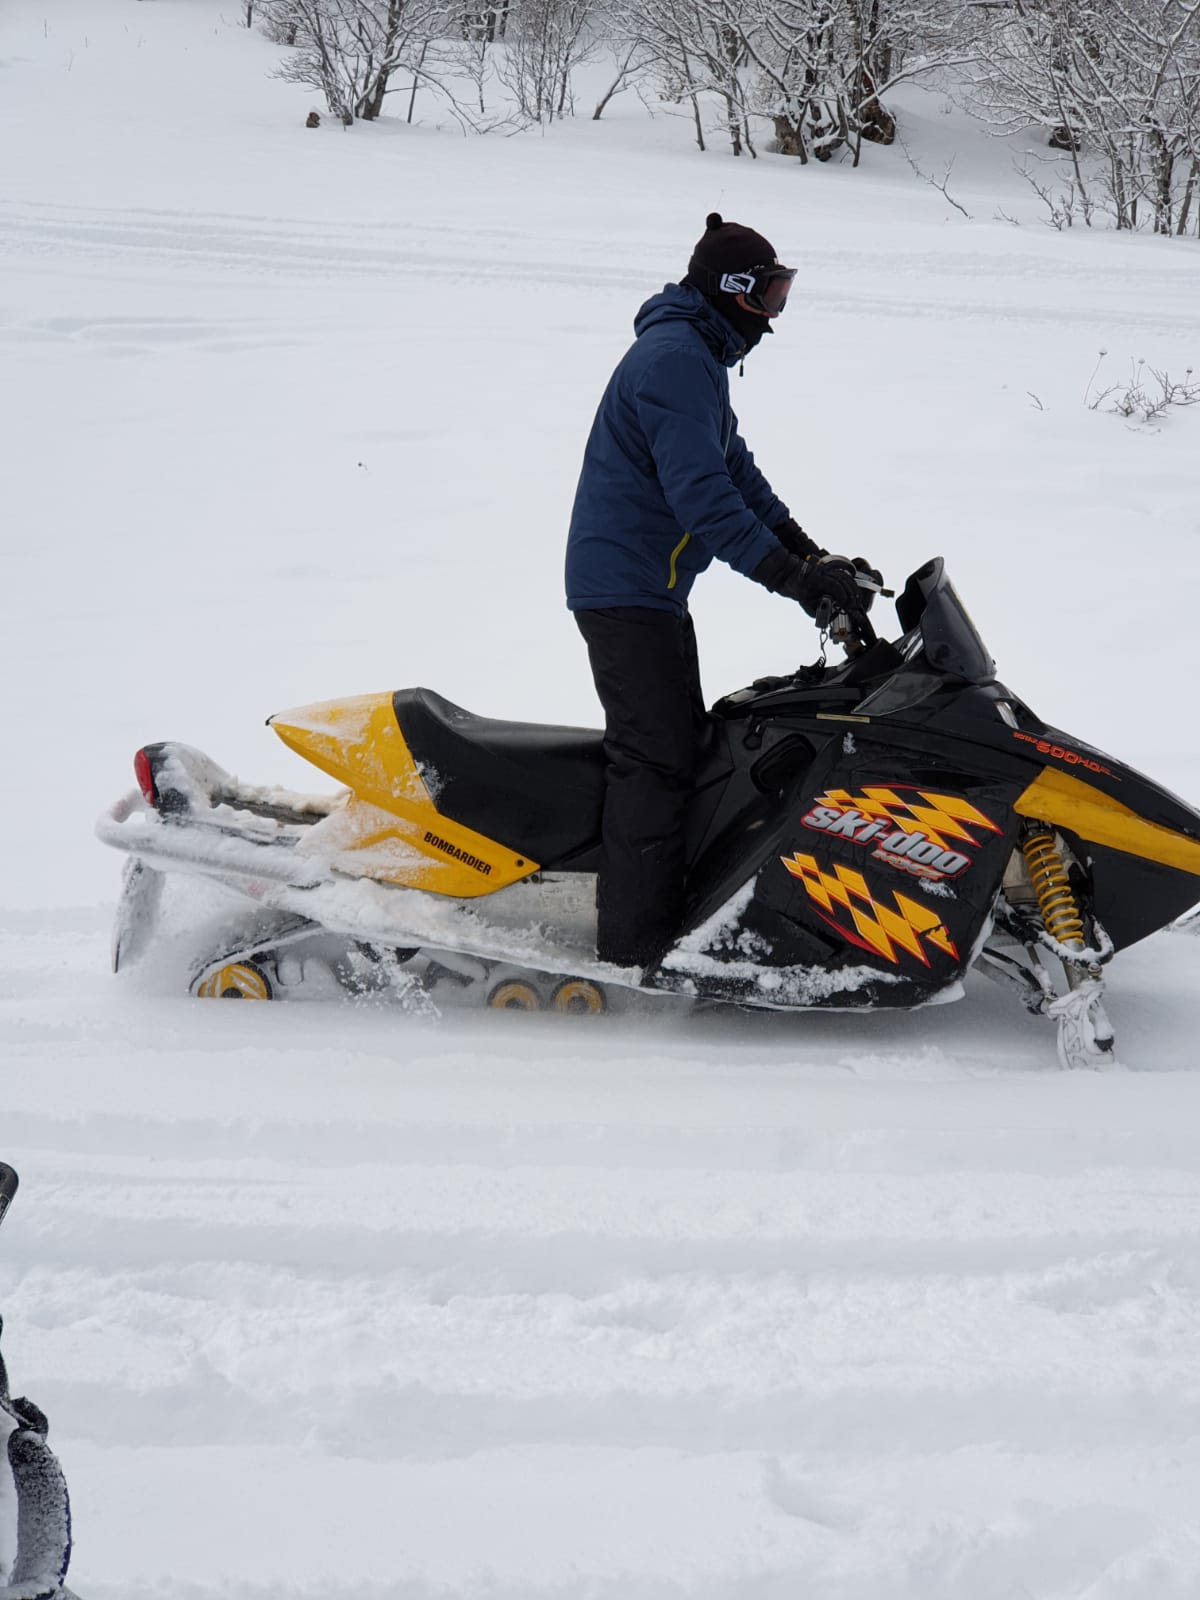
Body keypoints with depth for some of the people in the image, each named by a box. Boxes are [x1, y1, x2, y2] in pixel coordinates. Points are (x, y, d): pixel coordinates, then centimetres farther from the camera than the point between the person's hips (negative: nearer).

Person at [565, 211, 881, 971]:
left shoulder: (698, 354, 16)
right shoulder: (675, 359, -19)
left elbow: (735, 470, 19)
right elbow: (702, 494, -28)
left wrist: (813, 554, 10)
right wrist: (794, 577, -30)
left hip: (652, 588, 11)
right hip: (626, 587, -11)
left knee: (684, 747, 15)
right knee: (656, 760, -11)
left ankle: (678, 909, 24)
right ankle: (635, 938, -8)